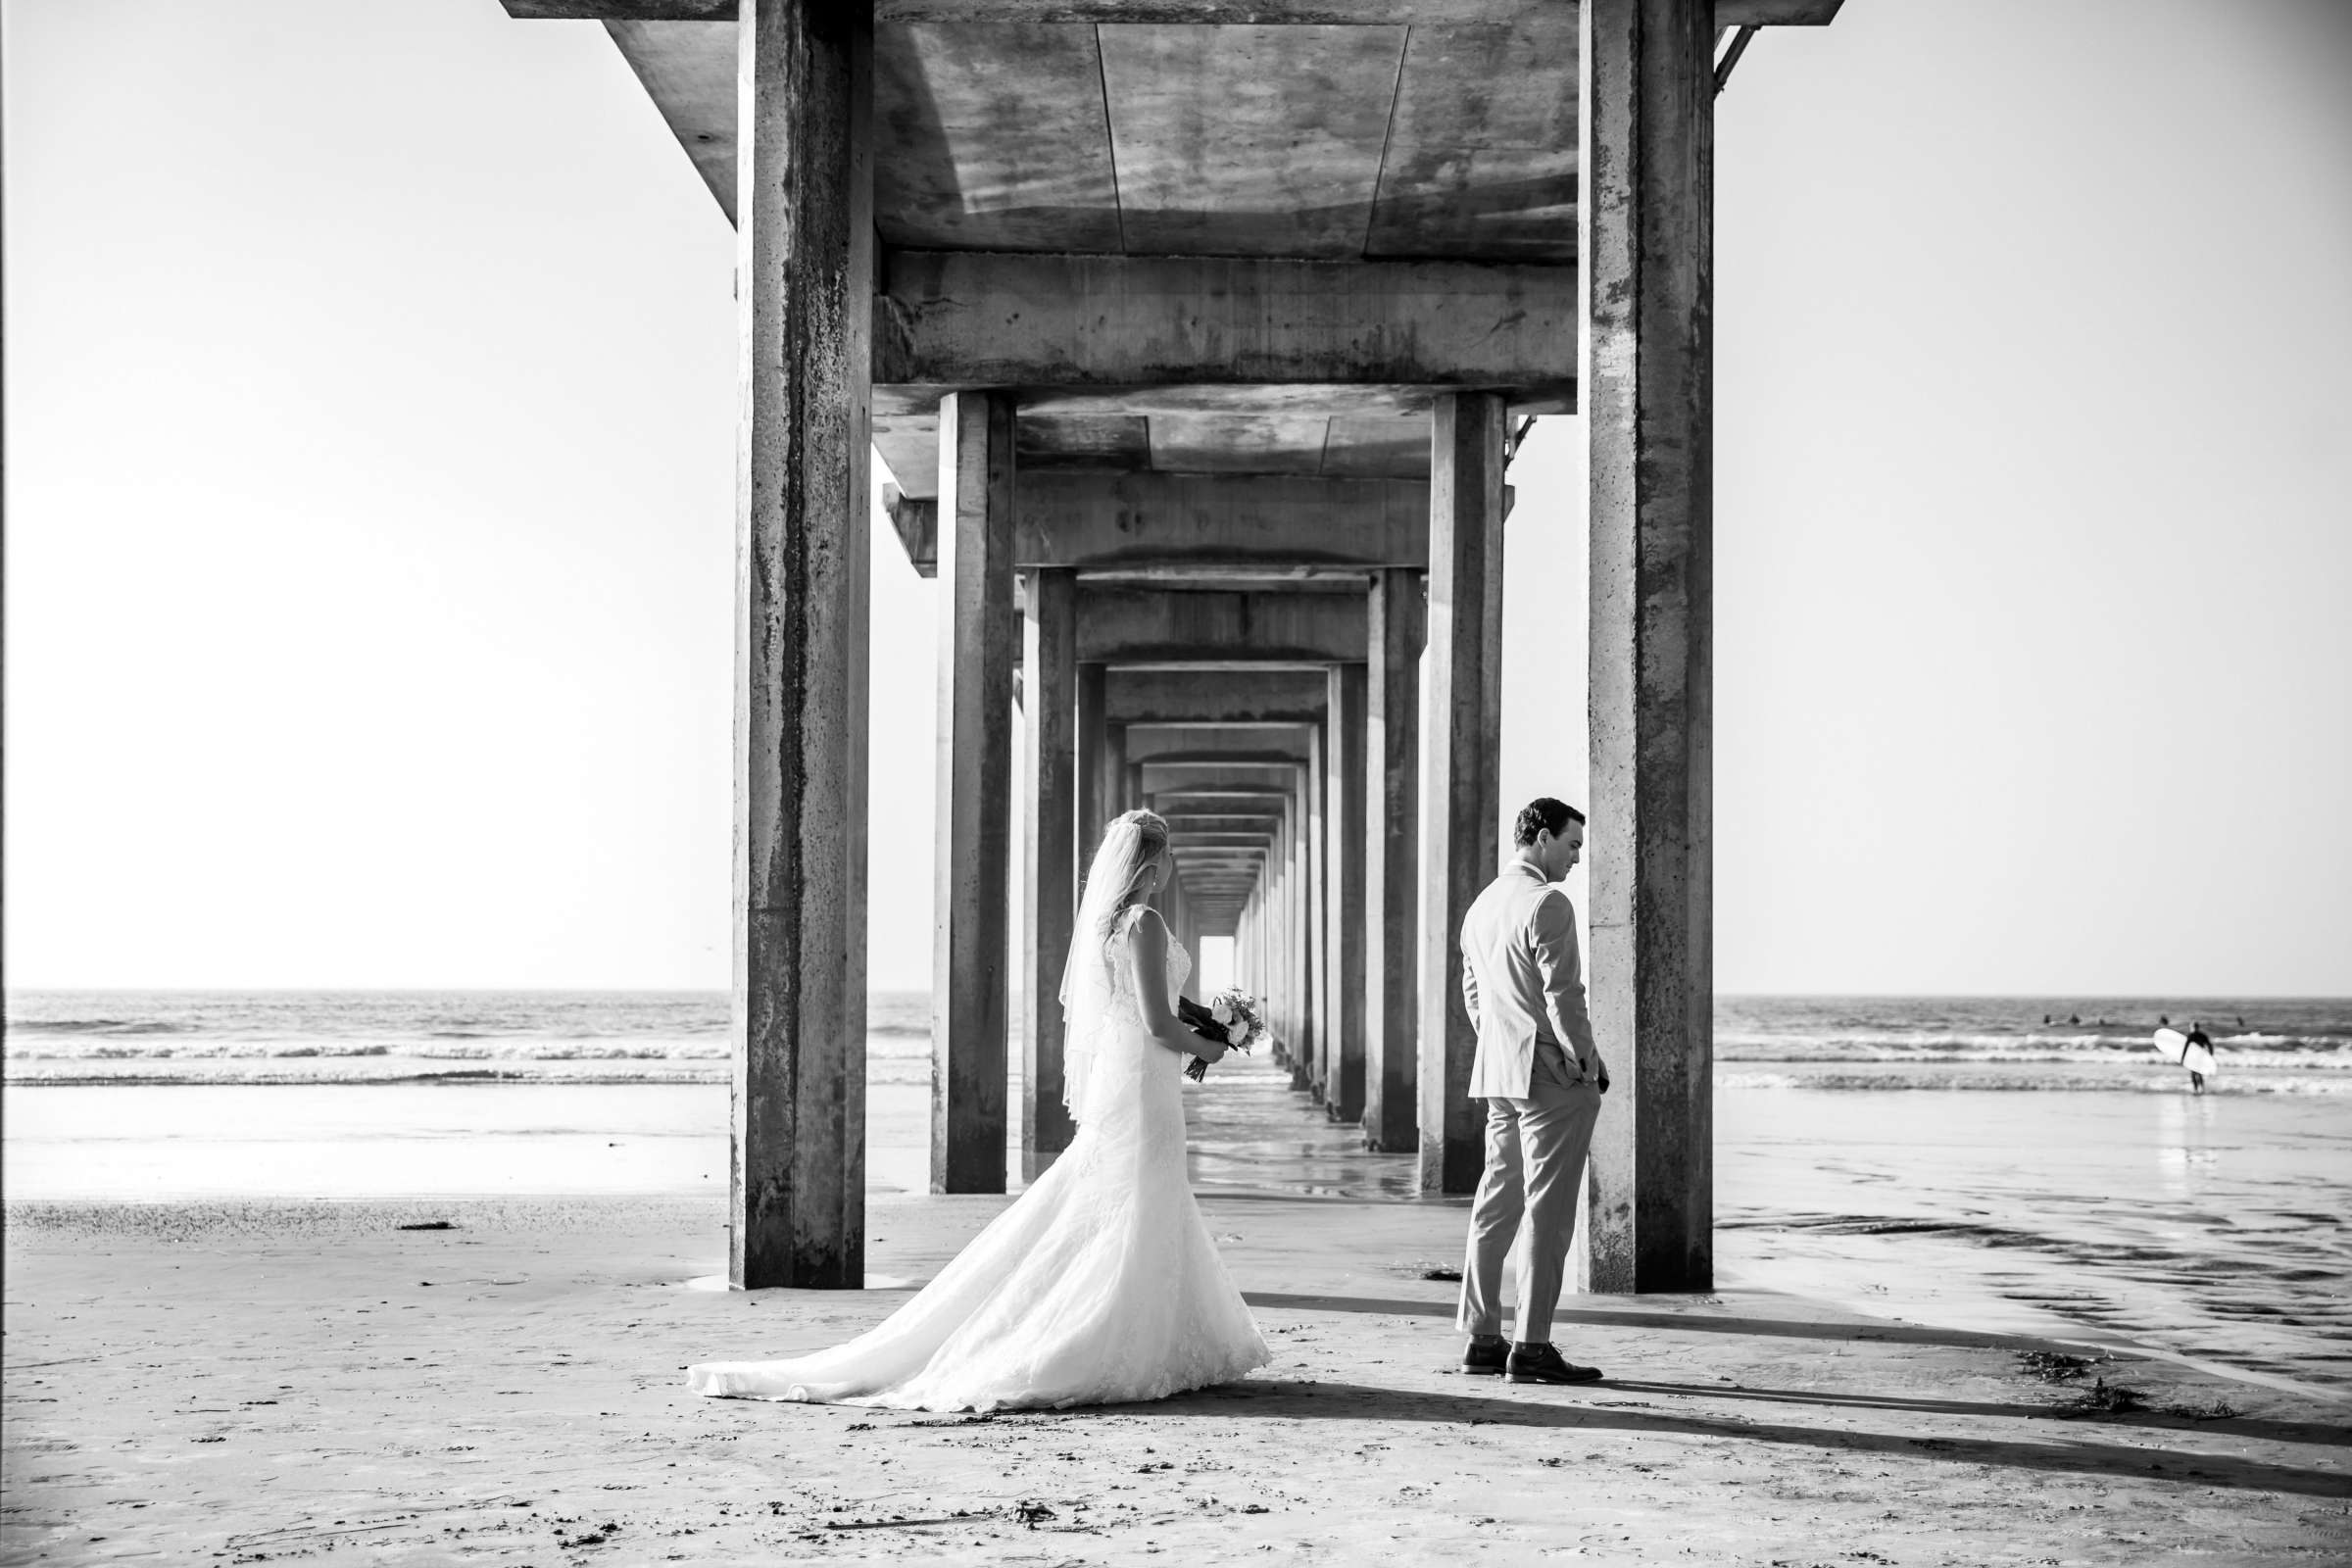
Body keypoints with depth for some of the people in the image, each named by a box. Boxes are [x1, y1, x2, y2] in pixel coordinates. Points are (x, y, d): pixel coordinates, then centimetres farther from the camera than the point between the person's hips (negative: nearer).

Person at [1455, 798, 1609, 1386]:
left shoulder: (1481, 906, 14)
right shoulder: (1548, 904, -14)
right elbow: (1563, 995, -17)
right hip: (1552, 1074, -9)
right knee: (1548, 1211, -4)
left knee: (1496, 1205, 13)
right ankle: (1531, 1347, -4)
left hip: (1498, 1074, 9)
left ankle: (1481, 1338, 16)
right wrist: (1588, 1061, -7)